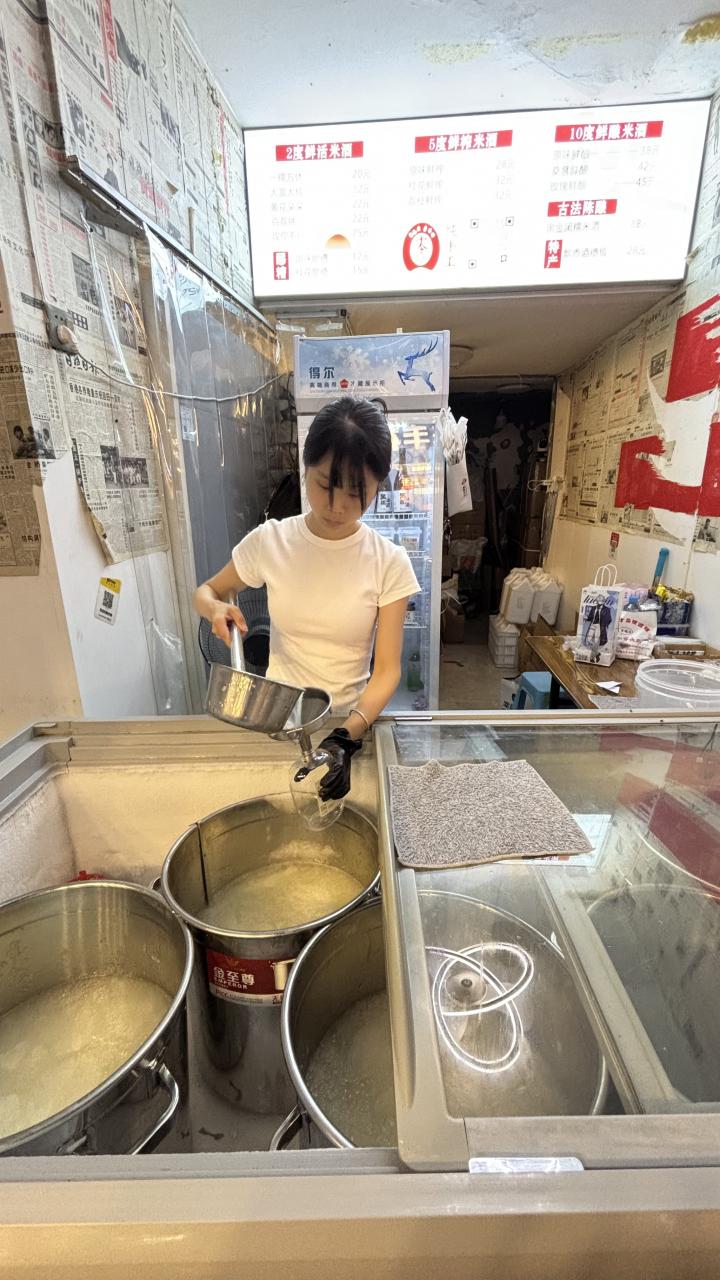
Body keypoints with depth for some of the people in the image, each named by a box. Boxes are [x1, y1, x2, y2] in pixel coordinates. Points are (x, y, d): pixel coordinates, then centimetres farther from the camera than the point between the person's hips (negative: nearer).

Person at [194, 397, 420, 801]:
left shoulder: (389, 563, -14)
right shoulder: (270, 541, -10)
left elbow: (387, 669, -15)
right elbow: (207, 591, 6)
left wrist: (347, 735, -30)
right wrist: (216, 609, -17)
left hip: (350, 725, 0)